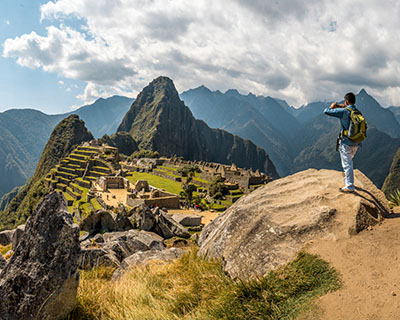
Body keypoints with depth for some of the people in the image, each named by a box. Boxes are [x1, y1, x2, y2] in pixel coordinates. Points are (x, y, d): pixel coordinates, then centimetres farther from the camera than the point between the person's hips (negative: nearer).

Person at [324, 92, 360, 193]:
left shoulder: (343, 111, -16)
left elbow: (326, 111, -14)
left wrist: (332, 106, 7)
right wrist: (343, 107, 22)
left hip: (346, 142, -7)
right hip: (355, 143, 7)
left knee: (347, 164, -2)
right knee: (349, 161, 25)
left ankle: (349, 187, 0)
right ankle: (348, 181, 38)